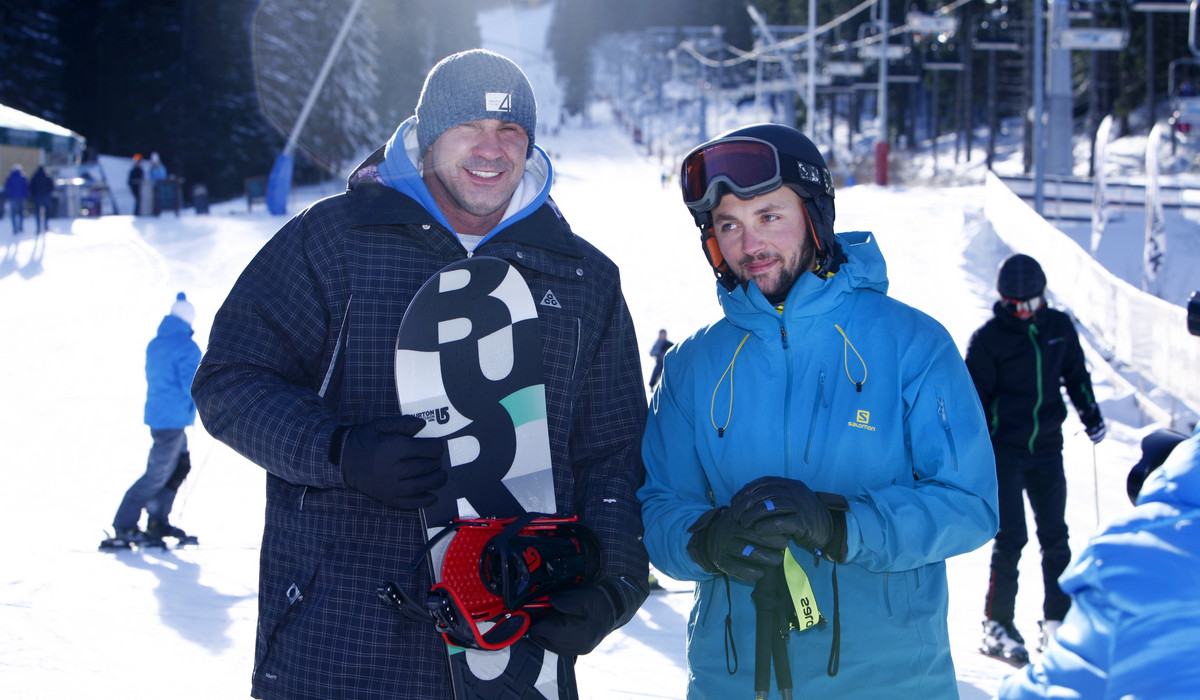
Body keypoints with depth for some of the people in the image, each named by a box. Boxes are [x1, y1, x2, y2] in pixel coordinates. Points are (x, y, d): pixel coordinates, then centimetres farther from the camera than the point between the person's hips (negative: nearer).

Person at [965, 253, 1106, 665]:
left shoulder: (1058, 327, 5)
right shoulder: (988, 338, -7)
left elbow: (1075, 373, 19)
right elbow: (974, 396, -4)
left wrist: (1090, 414, 9)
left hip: (1047, 448, 4)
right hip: (1004, 449, -4)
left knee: (1055, 536, 6)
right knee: (1011, 537, -8)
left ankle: (1058, 624, 14)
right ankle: (998, 627, 0)